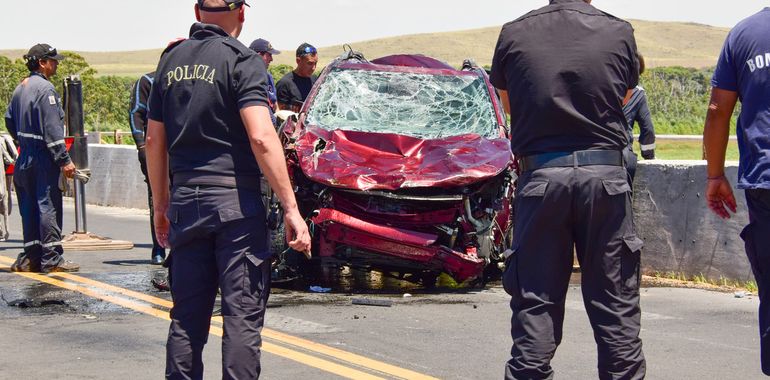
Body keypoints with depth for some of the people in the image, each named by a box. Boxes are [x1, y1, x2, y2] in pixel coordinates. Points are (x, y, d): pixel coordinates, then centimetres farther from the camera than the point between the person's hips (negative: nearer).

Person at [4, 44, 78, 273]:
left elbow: (10, 120, 21)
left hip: (25, 157, 9)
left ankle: (31, 257, 14)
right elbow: (52, 128, -19)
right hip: (44, 158, -9)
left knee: (29, 207, 11)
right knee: (48, 205, -6)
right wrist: (64, 160, -19)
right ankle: (51, 258, -6)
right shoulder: (45, 88, -14)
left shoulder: (20, 88, 13)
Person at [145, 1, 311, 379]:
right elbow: (261, 138, -18)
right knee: (243, 312, -2)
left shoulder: (171, 60, 12)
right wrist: (292, 209, -18)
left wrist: (160, 205, 23)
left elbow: (154, 139, 15)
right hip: (234, 202, -6)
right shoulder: (241, 61, -8)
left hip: (184, 202, 6)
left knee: (187, 313, 12)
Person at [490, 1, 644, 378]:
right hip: (605, 174, 0)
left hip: (540, 175, 0)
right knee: (615, 302, 8)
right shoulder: (619, 33, 0)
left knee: (535, 301, 6)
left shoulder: (515, 33, 0)